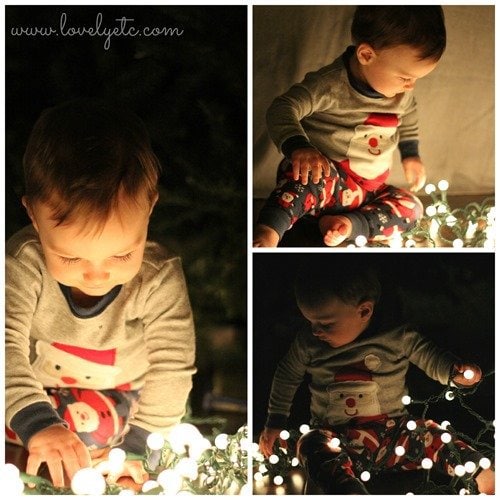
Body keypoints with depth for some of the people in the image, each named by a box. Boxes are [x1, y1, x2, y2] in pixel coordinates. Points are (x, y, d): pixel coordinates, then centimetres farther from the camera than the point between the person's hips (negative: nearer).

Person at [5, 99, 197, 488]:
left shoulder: (160, 279, -25)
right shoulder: (23, 263, -24)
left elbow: (171, 369, -21)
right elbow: (7, 344, -29)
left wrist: (135, 448, -28)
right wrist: (38, 425, -42)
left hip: (122, 403, 0)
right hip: (39, 396, 1)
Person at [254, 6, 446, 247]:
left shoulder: (402, 93, 0)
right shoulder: (330, 85, -21)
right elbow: (283, 109, -25)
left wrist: (411, 154, 19)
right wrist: (298, 146, -41)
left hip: (368, 189, 7)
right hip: (326, 176, -7)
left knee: (410, 206, -9)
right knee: (314, 174, -39)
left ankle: (351, 224, -26)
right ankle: (267, 233, -47)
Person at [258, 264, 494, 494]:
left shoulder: (397, 336, -5)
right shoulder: (307, 344, -1)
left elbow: (430, 356, 3)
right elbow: (286, 378, 14)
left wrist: (455, 372, -18)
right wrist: (275, 422, 16)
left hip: (395, 431, 1)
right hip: (337, 437, -1)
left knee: (437, 437, -20)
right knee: (312, 445, -33)